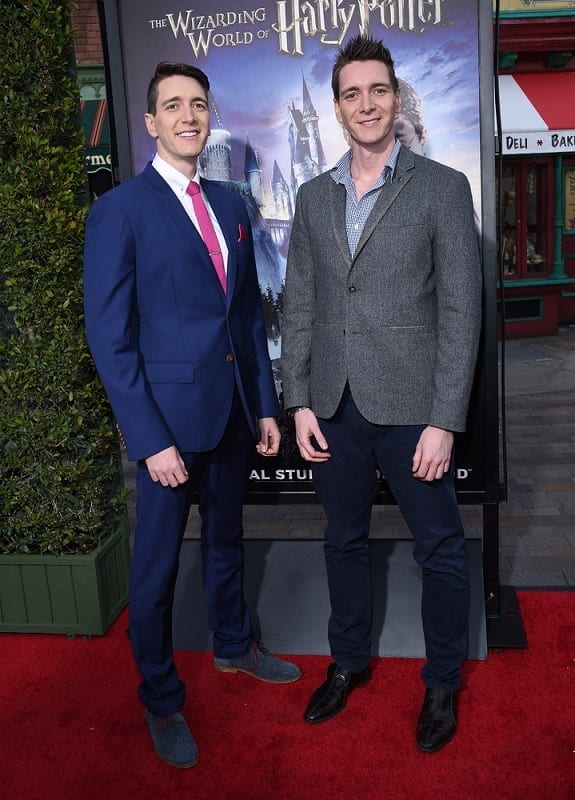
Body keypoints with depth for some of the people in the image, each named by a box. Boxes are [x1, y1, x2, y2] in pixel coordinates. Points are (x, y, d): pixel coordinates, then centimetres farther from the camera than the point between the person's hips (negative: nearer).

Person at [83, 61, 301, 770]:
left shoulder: (230, 204, 10)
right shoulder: (119, 211, -9)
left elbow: (249, 312, 13)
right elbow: (108, 336, -13)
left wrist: (265, 405, 10)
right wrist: (150, 441, -17)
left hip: (233, 412, 6)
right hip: (169, 418, -6)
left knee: (226, 540, 23)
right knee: (157, 565, 8)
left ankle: (234, 646, 46)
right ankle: (160, 699, 29)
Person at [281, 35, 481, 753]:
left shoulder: (442, 188, -2)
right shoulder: (313, 197, 10)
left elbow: (460, 311, -7)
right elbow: (298, 308, 10)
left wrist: (444, 422, -12)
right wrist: (299, 403, 2)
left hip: (410, 405, -3)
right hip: (334, 407, 4)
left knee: (440, 552, 7)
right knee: (344, 542, 17)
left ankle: (442, 684, 30)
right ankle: (349, 661, 39)